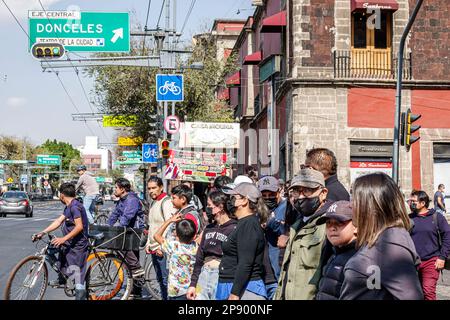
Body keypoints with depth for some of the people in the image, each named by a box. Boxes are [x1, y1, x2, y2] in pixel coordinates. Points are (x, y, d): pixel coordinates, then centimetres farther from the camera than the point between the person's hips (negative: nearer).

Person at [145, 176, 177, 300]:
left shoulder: (166, 202, -13)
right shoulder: (153, 203, 17)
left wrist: (162, 247, -19)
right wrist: (148, 243, 18)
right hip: (154, 249, 10)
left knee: (166, 280, -9)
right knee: (160, 279, 16)